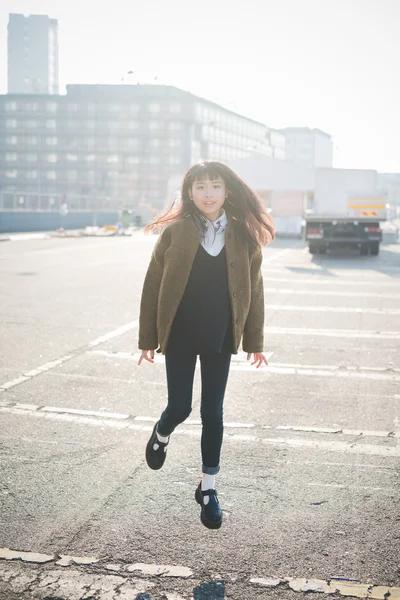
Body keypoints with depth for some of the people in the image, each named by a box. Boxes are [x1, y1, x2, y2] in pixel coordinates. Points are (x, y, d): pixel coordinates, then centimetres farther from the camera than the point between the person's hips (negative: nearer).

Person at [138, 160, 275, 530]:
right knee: (180, 407, -1)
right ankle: (162, 435, 37)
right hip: (179, 337, -1)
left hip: (219, 338, 1)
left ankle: (208, 488, 22)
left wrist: (254, 341, 5)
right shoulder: (174, 233, -6)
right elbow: (153, 286, -2)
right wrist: (148, 339, -2)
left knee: (213, 412, 6)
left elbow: (253, 289, 4)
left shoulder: (243, 237, -1)